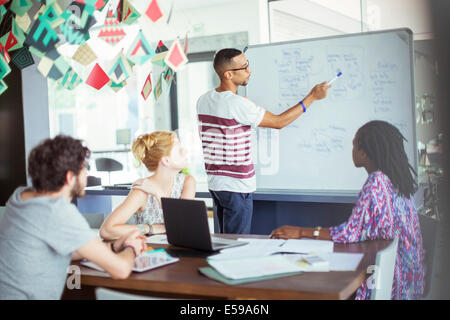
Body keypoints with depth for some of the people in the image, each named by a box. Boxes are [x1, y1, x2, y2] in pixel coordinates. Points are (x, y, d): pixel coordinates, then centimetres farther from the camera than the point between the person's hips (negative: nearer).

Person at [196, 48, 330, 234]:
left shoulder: (203, 100, 5)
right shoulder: (238, 105, -19)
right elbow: (278, 122, -11)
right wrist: (312, 96, -6)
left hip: (214, 182, 9)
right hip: (236, 186, -8)